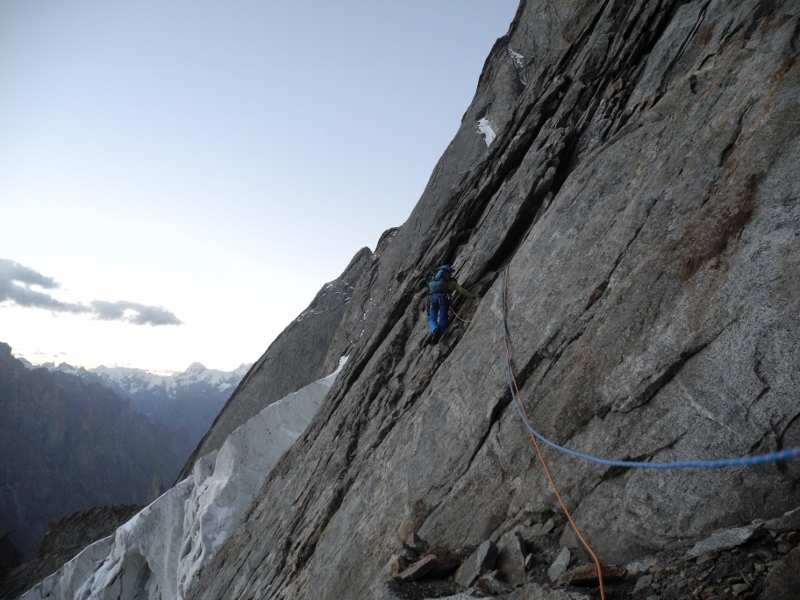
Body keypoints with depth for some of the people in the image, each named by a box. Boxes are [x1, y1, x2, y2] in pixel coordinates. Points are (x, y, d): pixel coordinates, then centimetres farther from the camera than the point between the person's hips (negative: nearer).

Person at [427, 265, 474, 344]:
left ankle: (435, 330, -27)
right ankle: (437, 335, -28)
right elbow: (462, 291, 16)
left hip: (433, 296, 3)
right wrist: (473, 296, 25)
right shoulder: (452, 281, 23)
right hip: (443, 297, -3)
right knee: (443, 319, -2)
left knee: (432, 318, 6)